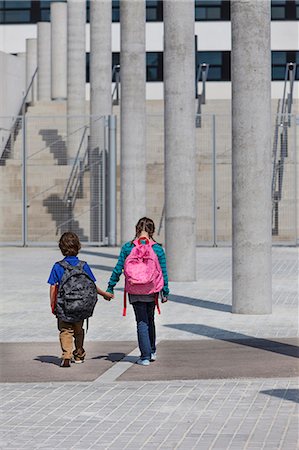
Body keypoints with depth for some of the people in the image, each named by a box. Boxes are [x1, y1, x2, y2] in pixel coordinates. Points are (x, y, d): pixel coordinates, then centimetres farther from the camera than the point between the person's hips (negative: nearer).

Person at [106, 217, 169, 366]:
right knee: (150, 320, 20)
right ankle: (152, 352, 31)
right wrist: (165, 292, 6)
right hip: (152, 291, 1)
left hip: (135, 292, -1)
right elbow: (163, 272, -2)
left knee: (142, 323, 3)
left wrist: (110, 288, 4)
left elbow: (118, 269, -3)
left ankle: (145, 357, -1)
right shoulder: (157, 249, -4)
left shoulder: (128, 247, -5)